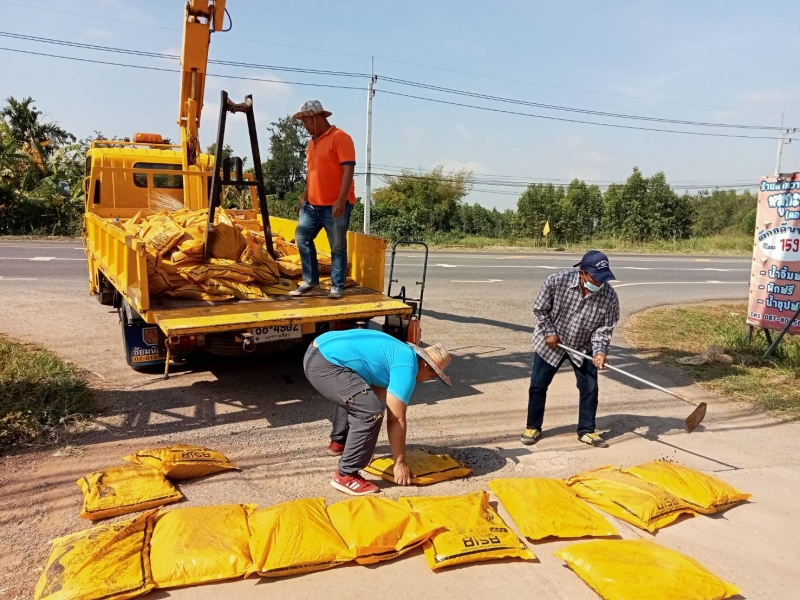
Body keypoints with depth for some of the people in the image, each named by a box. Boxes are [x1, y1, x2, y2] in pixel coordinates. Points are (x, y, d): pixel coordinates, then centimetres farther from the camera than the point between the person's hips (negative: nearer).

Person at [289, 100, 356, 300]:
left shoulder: (340, 137, -9)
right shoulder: (312, 142, 16)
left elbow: (348, 170, -17)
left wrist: (341, 200, -24)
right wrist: (304, 197, 22)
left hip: (335, 206, -8)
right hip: (313, 204, 8)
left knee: (338, 247, 0)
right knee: (302, 237, 7)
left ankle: (337, 287, 9)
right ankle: (310, 280, 18)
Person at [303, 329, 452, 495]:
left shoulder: (401, 353, 22)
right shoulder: (407, 366, -7)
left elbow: (378, 395, 30)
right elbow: (396, 419, -6)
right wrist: (400, 463, 4)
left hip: (317, 352, 11)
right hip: (325, 364, -11)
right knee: (370, 410, -14)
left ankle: (339, 442, 48)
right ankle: (346, 476, -4)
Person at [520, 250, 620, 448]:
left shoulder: (609, 296, -22)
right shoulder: (557, 280, -27)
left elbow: (605, 328, -14)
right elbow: (539, 309, -12)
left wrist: (600, 351, -29)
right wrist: (549, 332, -16)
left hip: (583, 347, 1)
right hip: (550, 342, -1)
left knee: (590, 389, 3)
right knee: (538, 386, 5)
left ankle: (586, 431, 22)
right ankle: (533, 427, 23)